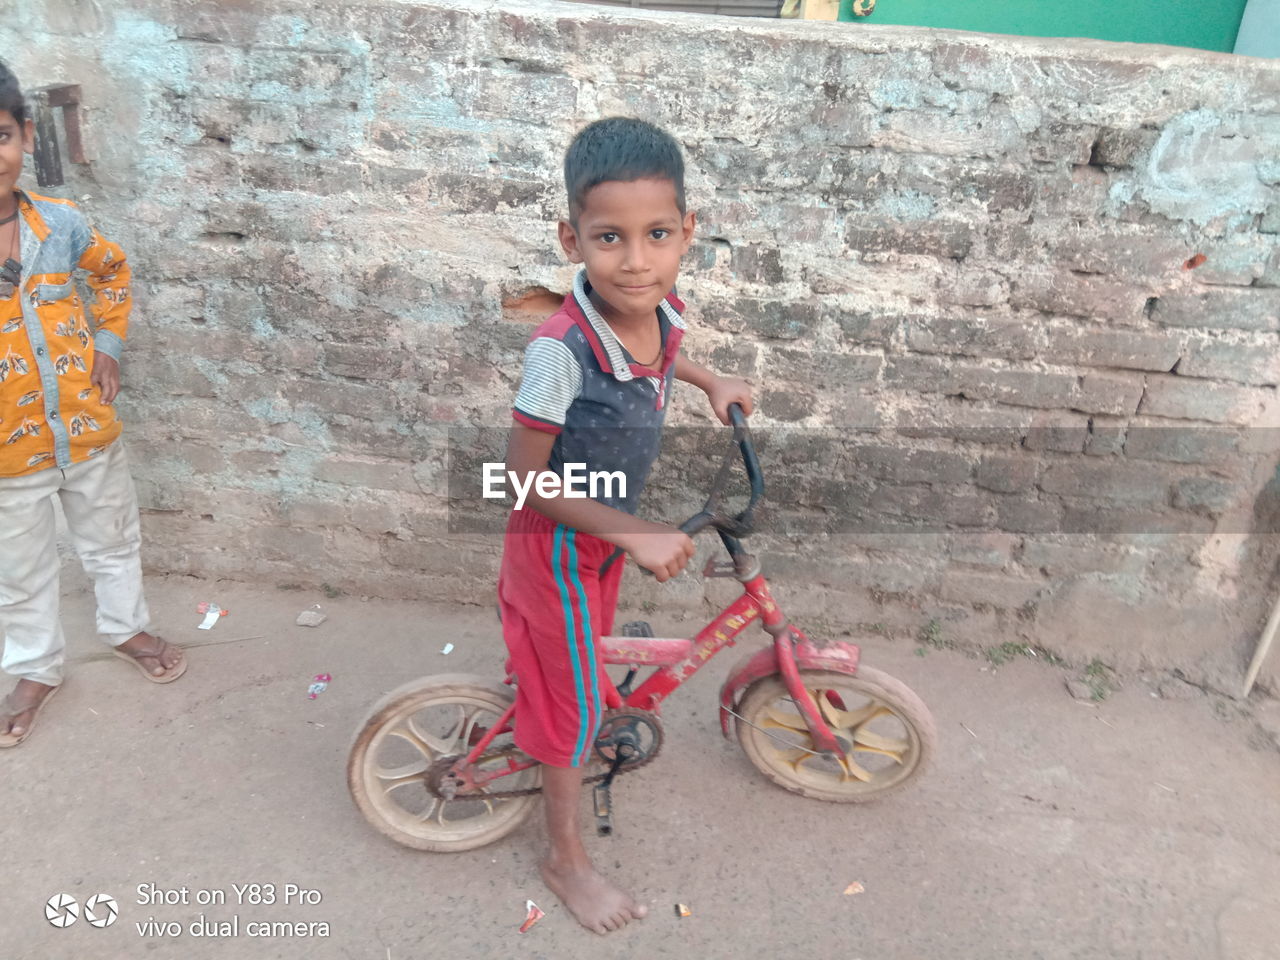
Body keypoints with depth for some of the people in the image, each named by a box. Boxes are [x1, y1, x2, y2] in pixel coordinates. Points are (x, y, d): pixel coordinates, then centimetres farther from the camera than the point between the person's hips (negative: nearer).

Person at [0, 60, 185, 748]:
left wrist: (108, 344, 3)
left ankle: (124, 627, 47)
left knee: (112, 540, 22)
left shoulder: (60, 222, -8)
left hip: (88, 428, 2)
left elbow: (113, 271, 14)